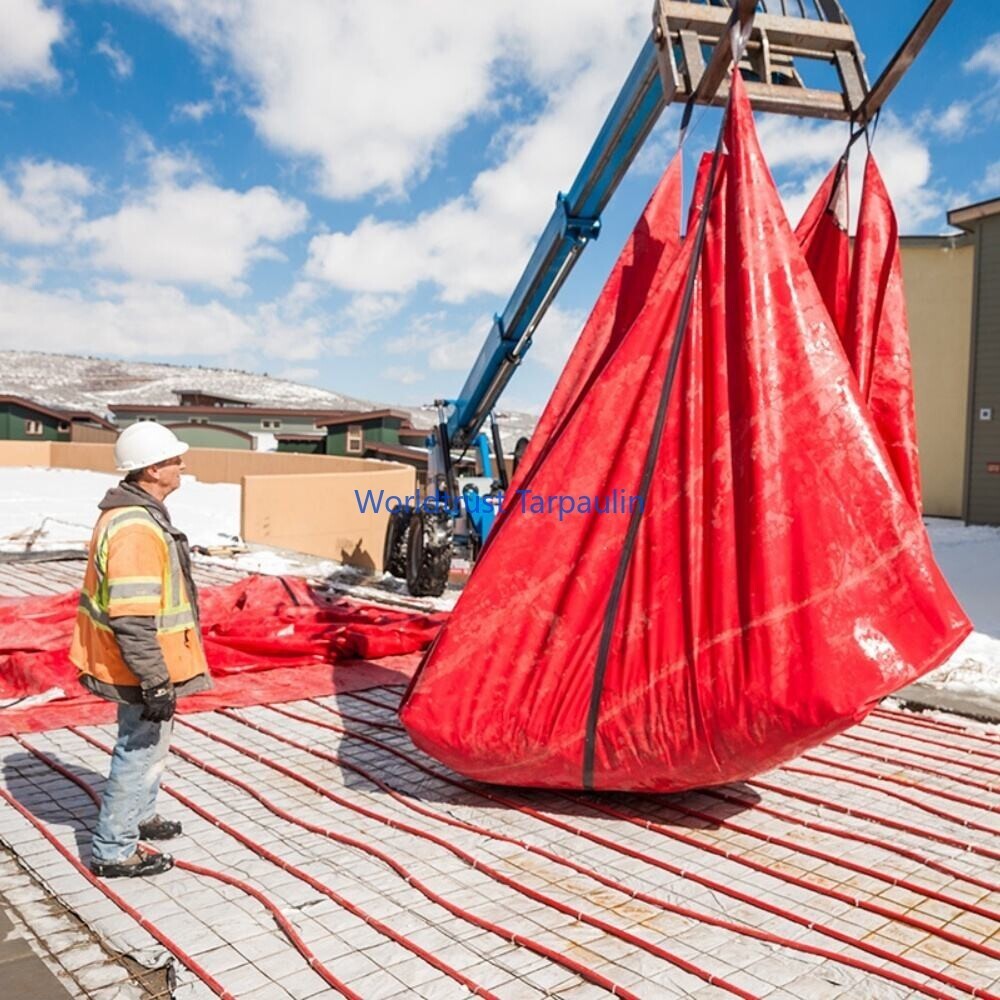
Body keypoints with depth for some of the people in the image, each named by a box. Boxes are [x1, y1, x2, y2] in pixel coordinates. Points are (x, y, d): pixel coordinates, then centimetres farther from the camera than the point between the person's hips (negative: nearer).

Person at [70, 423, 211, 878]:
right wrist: (156, 684, -25)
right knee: (141, 751, 4)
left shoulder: (134, 514, 8)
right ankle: (113, 851, 18)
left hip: (143, 667, 11)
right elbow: (133, 620, -30)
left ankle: (139, 816, 45)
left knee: (149, 744, 26)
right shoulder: (136, 529, -27)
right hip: (143, 669, -11)